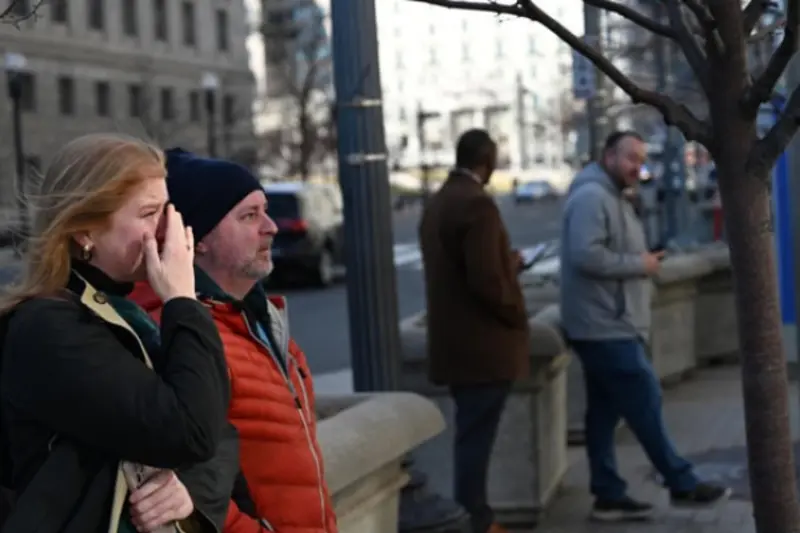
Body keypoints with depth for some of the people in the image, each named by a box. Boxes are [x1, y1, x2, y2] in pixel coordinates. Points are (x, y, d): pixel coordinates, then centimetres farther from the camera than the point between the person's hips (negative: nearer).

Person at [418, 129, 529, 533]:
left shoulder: (436, 203, 13)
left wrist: (508, 262, 16)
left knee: (471, 433, 17)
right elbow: (487, 280, -23)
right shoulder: (477, 204, -17)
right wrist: (516, 316, -7)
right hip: (483, 344, -9)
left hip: (454, 341, 9)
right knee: (476, 436, -4)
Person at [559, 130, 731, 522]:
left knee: (604, 412, 10)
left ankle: (609, 496, 14)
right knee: (644, 404, -3)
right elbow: (586, 255, -27)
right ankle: (682, 484, 6)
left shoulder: (612, 198, 19)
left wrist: (643, 264, 8)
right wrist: (639, 264, -17)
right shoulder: (592, 196, -15)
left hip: (611, 326, 11)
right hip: (604, 327, -11)